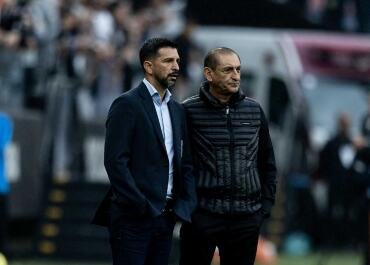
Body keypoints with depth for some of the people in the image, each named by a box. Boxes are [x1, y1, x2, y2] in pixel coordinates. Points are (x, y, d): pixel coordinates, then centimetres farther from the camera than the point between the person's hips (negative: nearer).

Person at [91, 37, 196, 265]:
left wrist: (186, 204, 4)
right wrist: (140, 205, -16)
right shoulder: (127, 105, -6)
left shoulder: (177, 110, 17)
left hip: (166, 217, 7)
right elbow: (115, 161, -13)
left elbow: (186, 163, 19)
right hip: (133, 218, -7)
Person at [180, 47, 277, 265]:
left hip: (246, 218, 3)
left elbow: (267, 163, 16)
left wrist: (266, 205, 10)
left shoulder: (254, 111, 9)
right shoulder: (189, 111, -4)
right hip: (202, 215, -3)